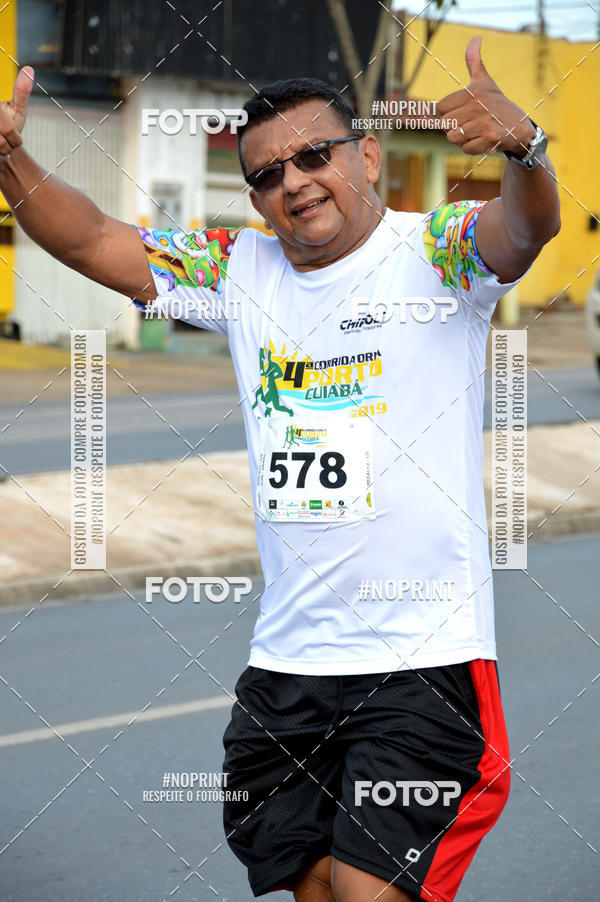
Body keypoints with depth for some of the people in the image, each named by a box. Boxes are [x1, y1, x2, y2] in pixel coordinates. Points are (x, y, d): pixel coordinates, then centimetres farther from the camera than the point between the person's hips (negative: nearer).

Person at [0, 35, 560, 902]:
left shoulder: (435, 253, -5)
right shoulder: (240, 270, 10)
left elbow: (527, 227, -25)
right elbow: (92, 240, 9)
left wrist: (525, 146, -47)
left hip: (426, 659, -5)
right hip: (285, 662, 5)